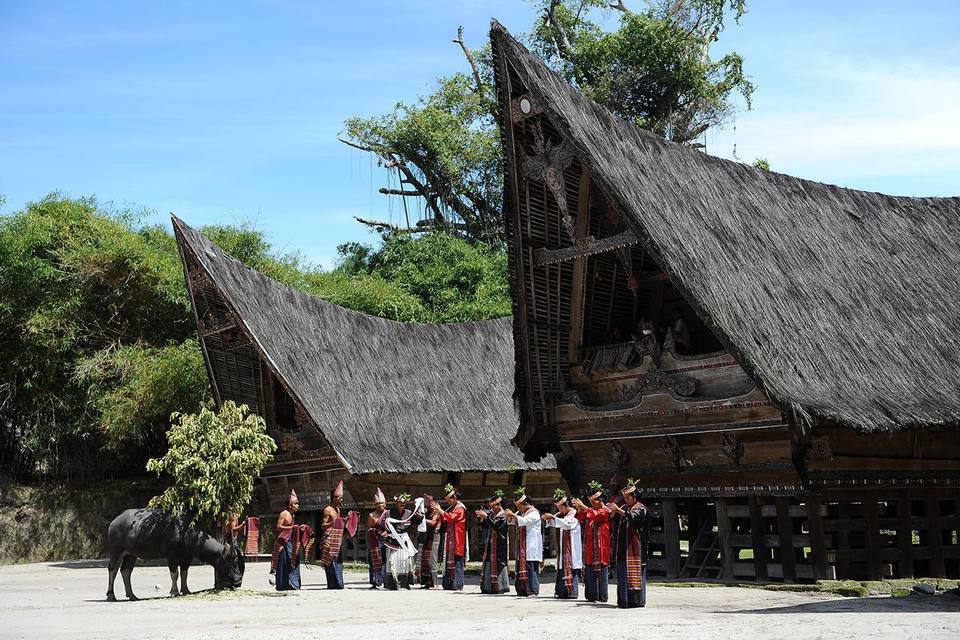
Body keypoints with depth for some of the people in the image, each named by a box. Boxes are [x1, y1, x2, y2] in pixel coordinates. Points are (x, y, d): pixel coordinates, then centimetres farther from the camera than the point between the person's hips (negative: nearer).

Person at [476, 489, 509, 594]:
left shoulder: (503, 516, -9)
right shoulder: (492, 514, 14)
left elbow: (496, 525, -23)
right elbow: (484, 527, 15)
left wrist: (485, 516, -20)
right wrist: (482, 519, -2)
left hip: (499, 545, -8)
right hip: (490, 544, 8)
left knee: (498, 564, -9)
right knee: (488, 564, 7)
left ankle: (500, 586, -5)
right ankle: (488, 587, 11)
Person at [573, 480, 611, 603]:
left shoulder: (605, 511, -3)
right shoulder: (589, 511, 18)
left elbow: (597, 515, -22)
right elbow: (581, 518, 4)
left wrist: (583, 506, -30)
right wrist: (579, 509, -17)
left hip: (601, 547, -6)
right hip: (589, 548, 6)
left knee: (601, 572, -6)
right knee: (589, 571, 6)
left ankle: (602, 596, -3)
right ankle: (591, 595, 11)